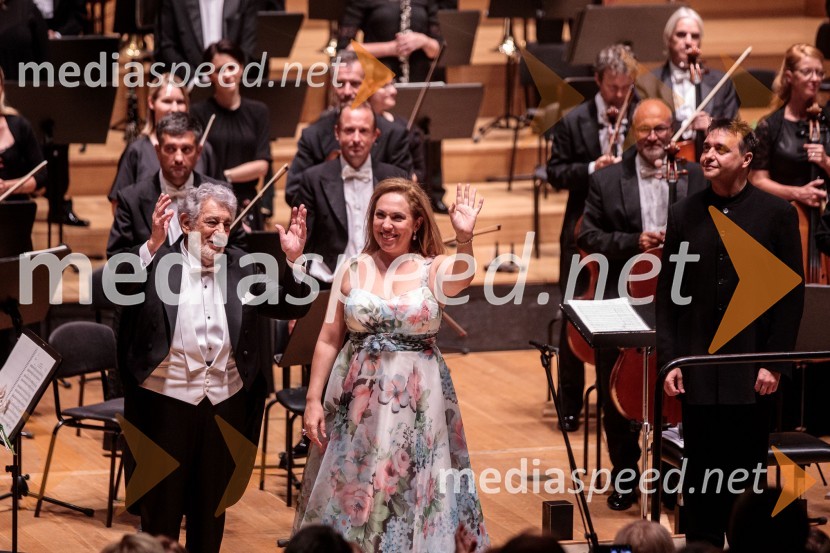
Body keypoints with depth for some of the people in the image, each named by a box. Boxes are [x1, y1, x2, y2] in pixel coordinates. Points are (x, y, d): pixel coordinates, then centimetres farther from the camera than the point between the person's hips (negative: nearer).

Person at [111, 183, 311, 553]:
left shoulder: (240, 266, 6)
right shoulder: (157, 261, -6)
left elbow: (290, 308, 3)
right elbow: (116, 286, -23)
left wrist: (293, 260, -13)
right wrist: (153, 245, -36)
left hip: (224, 403, 4)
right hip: (166, 401, -4)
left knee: (212, 506, 14)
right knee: (161, 506, 8)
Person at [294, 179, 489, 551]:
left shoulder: (434, 270, -3)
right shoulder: (351, 272, 2)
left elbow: (461, 278, -28)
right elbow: (328, 340, 5)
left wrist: (465, 239, -47)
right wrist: (313, 400, 0)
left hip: (416, 403, -2)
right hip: (356, 401, 2)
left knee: (412, 495, 4)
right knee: (352, 494, 8)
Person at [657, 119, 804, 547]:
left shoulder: (777, 214, -1)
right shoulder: (683, 215, 5)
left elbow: (792, 293, -2)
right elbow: (667, 293, 7)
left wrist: (774, 363, -7)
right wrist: (668, 360, -1)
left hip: (751, 372, -2)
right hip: (698, 372, 2)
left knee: (747, 474, 3)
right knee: (699, 473, 5)